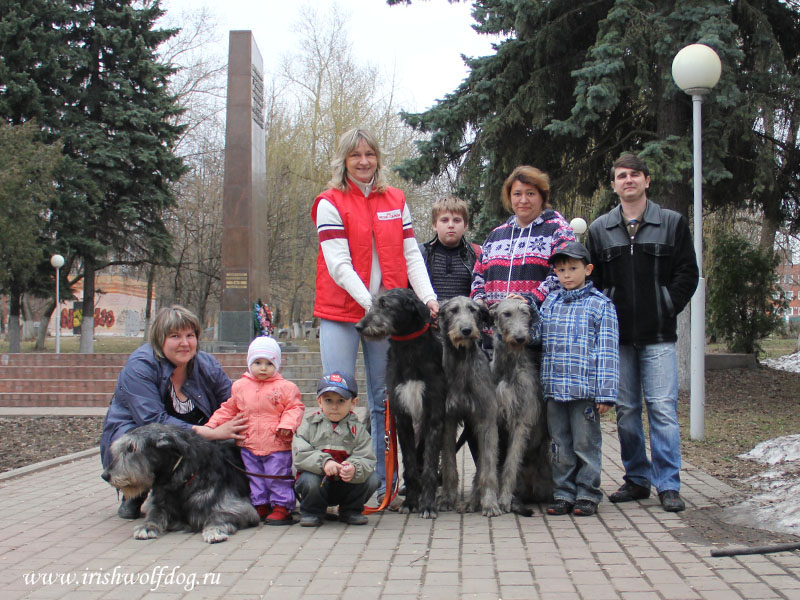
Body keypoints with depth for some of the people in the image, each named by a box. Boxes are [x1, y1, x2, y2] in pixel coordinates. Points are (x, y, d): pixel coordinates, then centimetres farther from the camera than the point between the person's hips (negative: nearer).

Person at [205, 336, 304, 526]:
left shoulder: (285, 387, -4)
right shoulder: (240, 386, 8)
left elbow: (295, 408, -5)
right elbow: (229, 409, 15)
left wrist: (287, 425, -20)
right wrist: (212, 425, 8)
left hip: (277, 445, -4)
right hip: (249, 445, 4)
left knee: (278, 478, 0)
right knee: (255, 478, 12)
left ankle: (282, 507, 10)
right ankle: (260, 506, 24)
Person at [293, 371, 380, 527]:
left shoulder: (357, 429, 0)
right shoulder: (309, 425, -1)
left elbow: (366, 459, -11)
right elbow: (300, 455, -14)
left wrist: (354, 469, -35)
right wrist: (324, 462, -30)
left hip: (347, 486, 2)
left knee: (373, 479, -20)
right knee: (309, 480, -33)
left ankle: (350, 511, 8)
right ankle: (311, 513, 1)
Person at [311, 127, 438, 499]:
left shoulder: (396, 201, 11)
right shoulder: (330, 203, -2)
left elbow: (411, 255, 6)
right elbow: (339, 264, -11)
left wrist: (428, 297, -9)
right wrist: (371, 303, -21)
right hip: (341, 312, -3)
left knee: (383, 398, 7)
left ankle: (384, 481, 13)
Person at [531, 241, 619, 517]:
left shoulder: (601, 305, -1)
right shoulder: (550, 302, 12)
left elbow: (607, 351, -4)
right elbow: (534, 334, 13)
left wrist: (605, 393, -9)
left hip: (585, 389, -4)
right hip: (554, 388, 4)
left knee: (586, 443, 4)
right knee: (560, 445, 11)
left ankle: (587, 494, 15)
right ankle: (563, 493, 20)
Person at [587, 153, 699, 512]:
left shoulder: (672, 223, 5)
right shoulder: (599, 229, 11)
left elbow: (687, 274, 4)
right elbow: (590, 279, 11)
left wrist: (667, 309, -5)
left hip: (658, 337, -2)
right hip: (617, 337, 3)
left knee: (663, 408, -6)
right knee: (626, 409, 7)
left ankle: (668, 485, 1)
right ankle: (637, 479, 18)